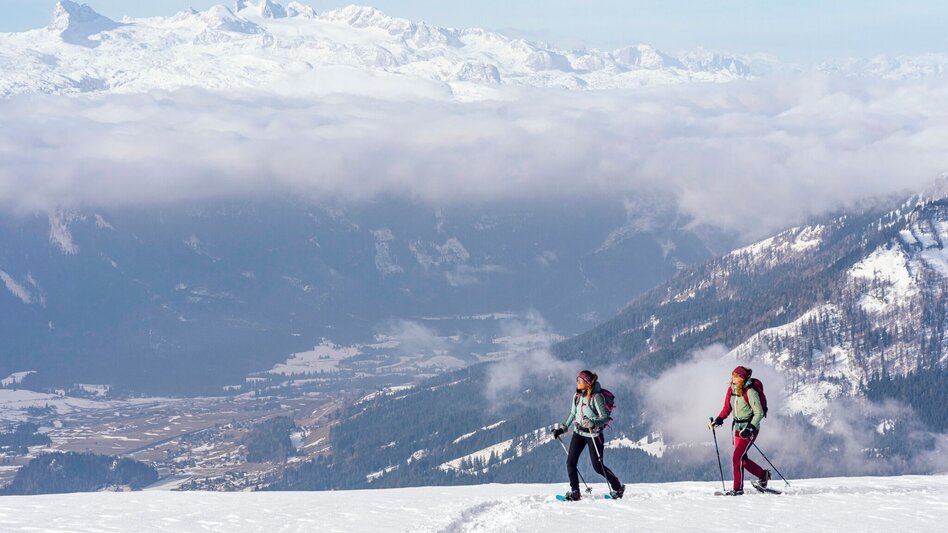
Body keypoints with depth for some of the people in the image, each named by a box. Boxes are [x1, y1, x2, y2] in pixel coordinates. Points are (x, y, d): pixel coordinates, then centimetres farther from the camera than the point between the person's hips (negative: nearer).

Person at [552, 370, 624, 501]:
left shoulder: (596, 397, -18)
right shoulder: (577, 396, 3)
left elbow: (605, 417, -20)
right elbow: (573, 413, 17)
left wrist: (594, 424, -37)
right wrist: (562, 428, 15)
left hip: (593, 434, -6)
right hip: (579, 432, 6)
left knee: (598, 466, -1)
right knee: (570, 463, -4)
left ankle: (618, 487, 19)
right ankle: (574, 492, 6)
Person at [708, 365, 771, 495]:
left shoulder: (750, 392, -19)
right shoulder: (731, 390, 3)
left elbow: (759, 413, -16)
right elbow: (727, 408, 14)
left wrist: (750, 428, -25)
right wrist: (718, 420, 0)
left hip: (750, 427, -8)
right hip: (737, 427, 8)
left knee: (737, 458, -13)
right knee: (742, 459, 12)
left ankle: (738, 488, -4)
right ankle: (764, 475, 33)